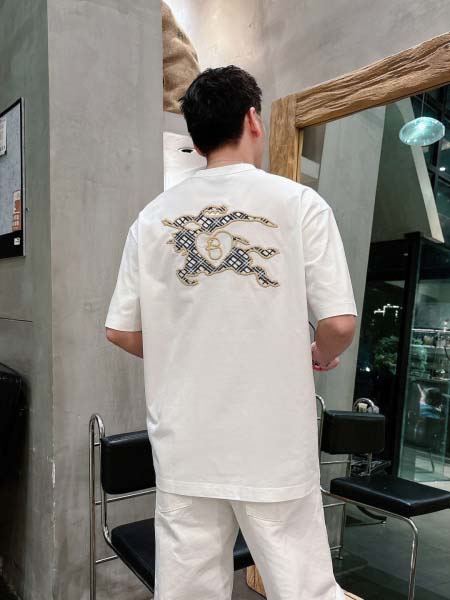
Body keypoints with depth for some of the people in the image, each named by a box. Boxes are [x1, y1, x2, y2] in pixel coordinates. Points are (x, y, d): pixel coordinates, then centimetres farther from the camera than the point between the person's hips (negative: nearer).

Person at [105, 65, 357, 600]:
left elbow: (120, 331, 2)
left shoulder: (153, 217, 0)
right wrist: (321, 356, 10)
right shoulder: (299, 204, -7)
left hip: (184, 447, 3)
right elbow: (340, 324, -12)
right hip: (274, 447, -2)